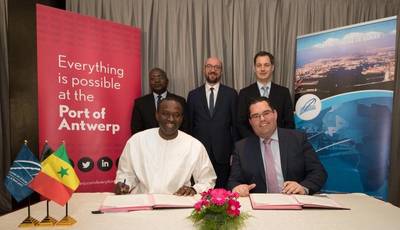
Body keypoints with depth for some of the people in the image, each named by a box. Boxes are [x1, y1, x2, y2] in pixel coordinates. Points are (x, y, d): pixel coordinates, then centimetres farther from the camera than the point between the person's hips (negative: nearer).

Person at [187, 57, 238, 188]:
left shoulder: (231, 94, 4)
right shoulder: (193, 95, 6)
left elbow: (235, 124, 4)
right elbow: (189, 125, 8)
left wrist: (235, 152, 1)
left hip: (223, 154, 0)